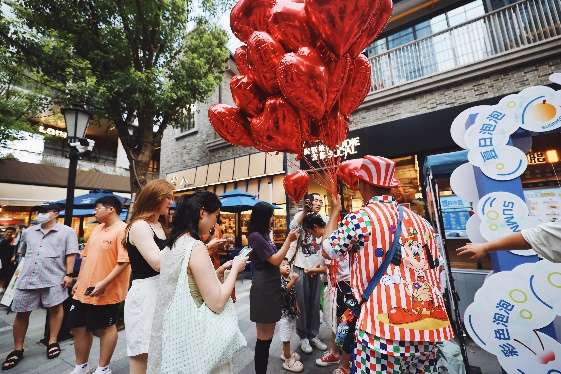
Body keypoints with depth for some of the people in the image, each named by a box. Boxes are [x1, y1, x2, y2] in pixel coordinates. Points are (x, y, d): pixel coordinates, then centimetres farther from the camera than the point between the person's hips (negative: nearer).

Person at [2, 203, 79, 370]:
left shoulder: (66, 232, -5)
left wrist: (69, 274, -13)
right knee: (21, 313, 11)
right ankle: (17, 349, 29)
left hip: (54, 278, -5)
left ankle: (53, 342, 20)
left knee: (55, 308, 3)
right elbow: (22, 253, 24)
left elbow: (71, 254, -8)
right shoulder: (28, 232, 12)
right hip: (27, 278, 5)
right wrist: (23, 272, 21)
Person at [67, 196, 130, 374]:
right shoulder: (97, 229, 10)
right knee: (79, 327, 19)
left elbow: (124, 261, -24)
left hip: (106, 292, -8)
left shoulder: (123, 230, -19)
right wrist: (79, 281, 13)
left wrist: (104, 283, -25)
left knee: (105, 328, 9)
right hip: (83, 290, 9)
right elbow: (86, 256, 17)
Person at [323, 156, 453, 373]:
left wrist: (335, 210, 15)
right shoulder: (421, 221, 10)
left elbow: (328, 251, 5)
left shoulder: (360, 217, -10)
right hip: (430, 326, 7)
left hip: (386, 326, -6)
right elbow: (436, 271, 16)